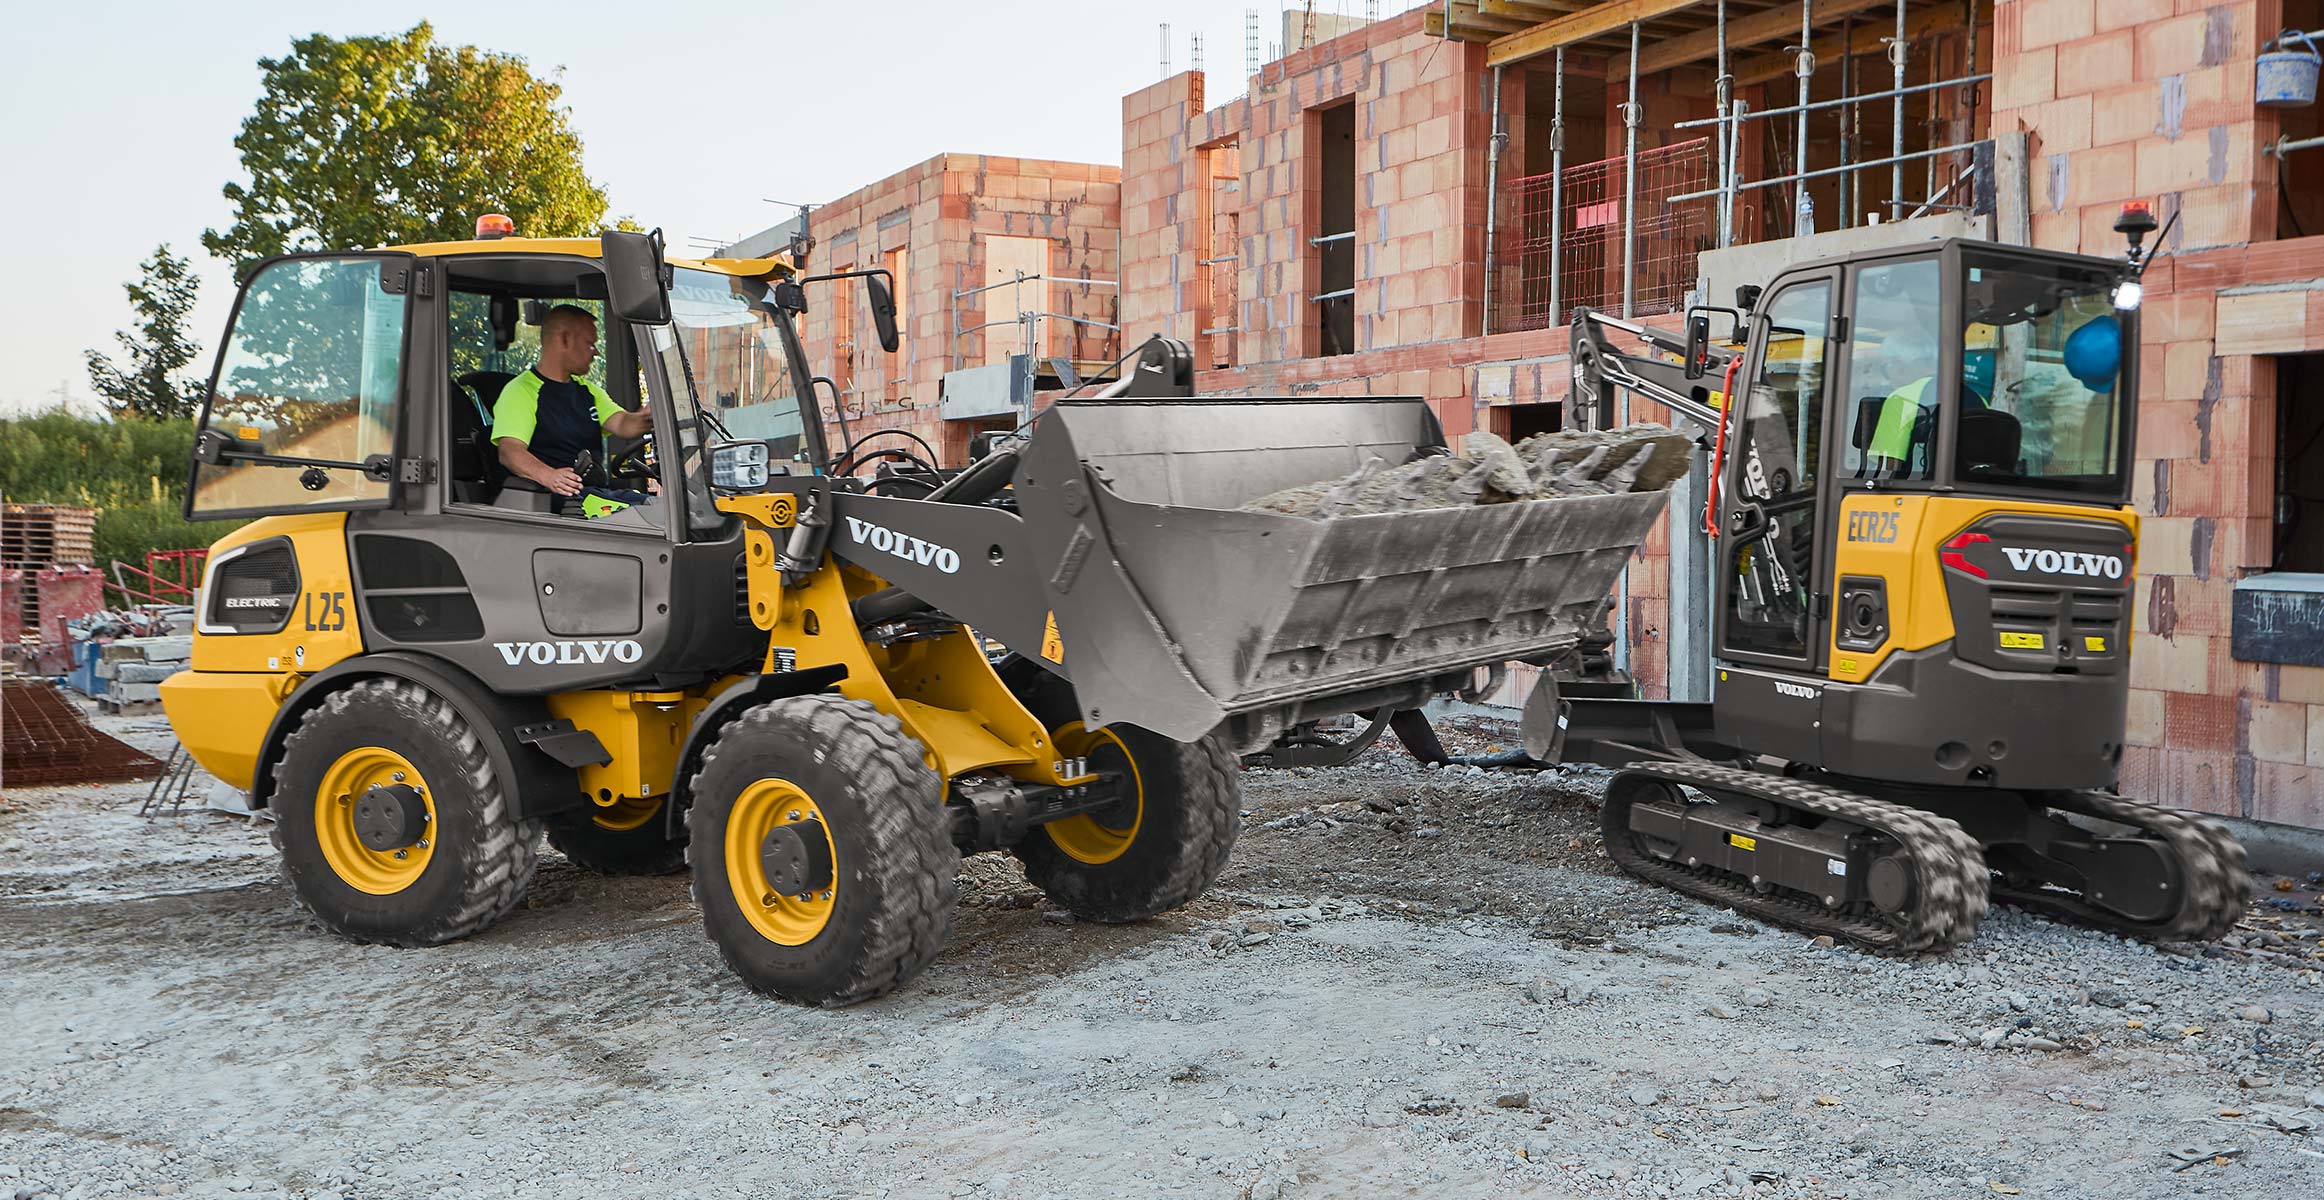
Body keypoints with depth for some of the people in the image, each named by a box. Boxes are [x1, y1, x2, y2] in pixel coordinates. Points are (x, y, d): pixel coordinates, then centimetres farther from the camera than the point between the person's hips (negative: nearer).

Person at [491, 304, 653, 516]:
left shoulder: (588, 390, 27)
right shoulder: (520, 391, 2)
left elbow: (623, 424, 11)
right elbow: (509, 451, -12)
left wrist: (647, 418, -15)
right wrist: (548, 475, -34)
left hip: (599, 489, 7)